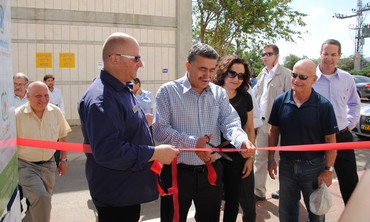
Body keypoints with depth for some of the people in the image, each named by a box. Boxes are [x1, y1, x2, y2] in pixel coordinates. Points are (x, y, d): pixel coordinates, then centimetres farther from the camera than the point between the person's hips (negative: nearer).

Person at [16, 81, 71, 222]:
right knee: (40, 197, -23)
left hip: (48, 164, 4)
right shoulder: (17, 115, -16)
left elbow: (62, 137, 7)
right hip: (26, 165, -4)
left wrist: (63, 160, 10)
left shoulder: (56, 112, -5)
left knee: (41, 201, 17)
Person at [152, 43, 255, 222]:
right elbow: (159, 129, -14)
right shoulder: (168, 91, -7)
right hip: (177, 172, -3)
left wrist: (242, 141, -28)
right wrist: (193, 143, -23)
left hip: (211, 171, 4)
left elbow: (230, 123, -6)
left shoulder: (219, 93, 4)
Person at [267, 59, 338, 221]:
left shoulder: (324, 106, -13)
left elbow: (330, 140, -8)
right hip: (286, 164, 2)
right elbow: (274, 131, 3)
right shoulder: (280, 101, -6)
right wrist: (271, 159, 3)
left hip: (314, 166, -2)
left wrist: (328, 170, -9)